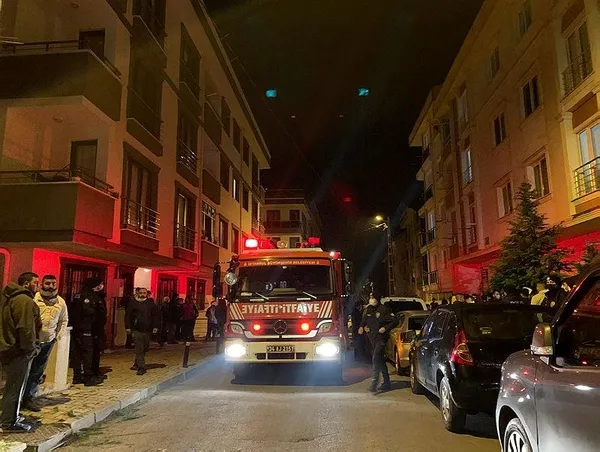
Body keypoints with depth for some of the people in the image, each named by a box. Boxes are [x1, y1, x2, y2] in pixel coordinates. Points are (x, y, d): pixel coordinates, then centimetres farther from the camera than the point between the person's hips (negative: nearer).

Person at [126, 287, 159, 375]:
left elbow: (155, 315, 7)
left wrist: (155, 326, 2)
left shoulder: (151, 303, 5)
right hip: (137, 330, -3)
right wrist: (128, 327, -4)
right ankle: (141, 367, -3)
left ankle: (137, 364, 30)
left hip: (147, 330, 3)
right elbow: (128, 315, 3)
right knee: (139, 349, -6)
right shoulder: (133, 303, 0)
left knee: (144, 348, 12)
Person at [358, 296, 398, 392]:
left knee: (376, 359, -18)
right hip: (372, 339, 7)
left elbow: (395, 321, -7)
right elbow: (363, 322, 22)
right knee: (380, 360, 14)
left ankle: (374, 383, -19)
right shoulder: (367, 310, 9)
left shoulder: (383, 309, -10)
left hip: (381, 338, -7)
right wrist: (361, 327, 1)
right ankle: (387, 383, 24)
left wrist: (385, 328, -19)